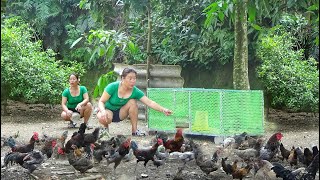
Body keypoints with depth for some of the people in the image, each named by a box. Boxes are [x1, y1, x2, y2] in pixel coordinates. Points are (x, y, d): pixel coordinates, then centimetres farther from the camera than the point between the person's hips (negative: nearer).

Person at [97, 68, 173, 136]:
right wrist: (103, 111, -45)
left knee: (132, 102, -25)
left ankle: (135, 130, -14)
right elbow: (101, 102, -22)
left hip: (120, 113, 3)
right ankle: (106, 127, 0)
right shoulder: (113, 87, -26)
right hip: (108, 110, -3)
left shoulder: (135, 91, -19)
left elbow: (149, 102, -27)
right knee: (104, 118, -39)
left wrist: (163, 110, -42)